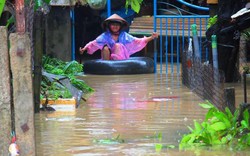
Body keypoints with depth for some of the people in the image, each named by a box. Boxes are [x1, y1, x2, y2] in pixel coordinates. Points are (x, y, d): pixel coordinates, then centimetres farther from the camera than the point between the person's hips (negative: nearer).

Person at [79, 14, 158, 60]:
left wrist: (151, 38, -5)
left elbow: (137, 41, 3)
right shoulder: (105, 36, 4)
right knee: (105, 48, -27)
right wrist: (84, 49, -18)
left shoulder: (124, 36, 6)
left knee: (118, 45, -25)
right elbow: (93, 43, -1)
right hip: (108, 58, 0)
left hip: (121, 58, 0)